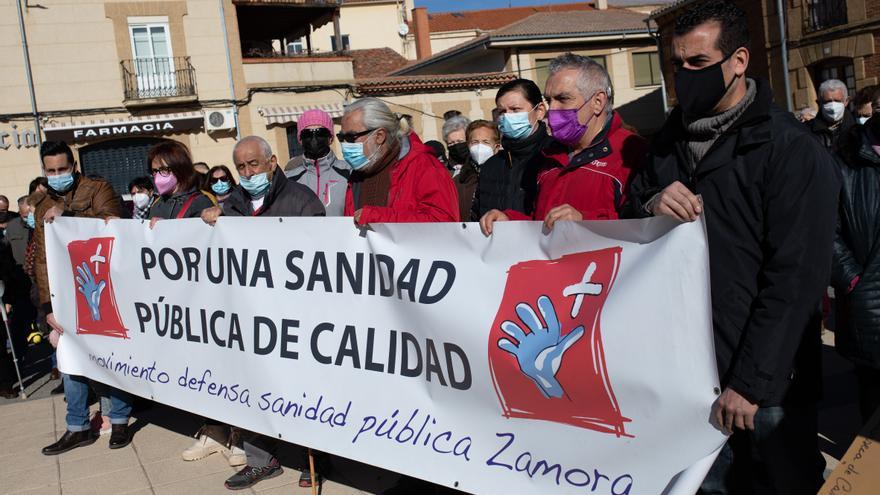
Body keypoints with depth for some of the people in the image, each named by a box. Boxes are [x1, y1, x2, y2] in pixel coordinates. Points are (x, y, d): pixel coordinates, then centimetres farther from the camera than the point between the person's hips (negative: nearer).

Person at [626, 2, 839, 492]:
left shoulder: (791, 149, -12)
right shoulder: (672, 138, 8)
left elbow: (795, 278, -16)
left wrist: (750, 382, -17)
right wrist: (650, 205, -10)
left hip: (765, 378, -5)